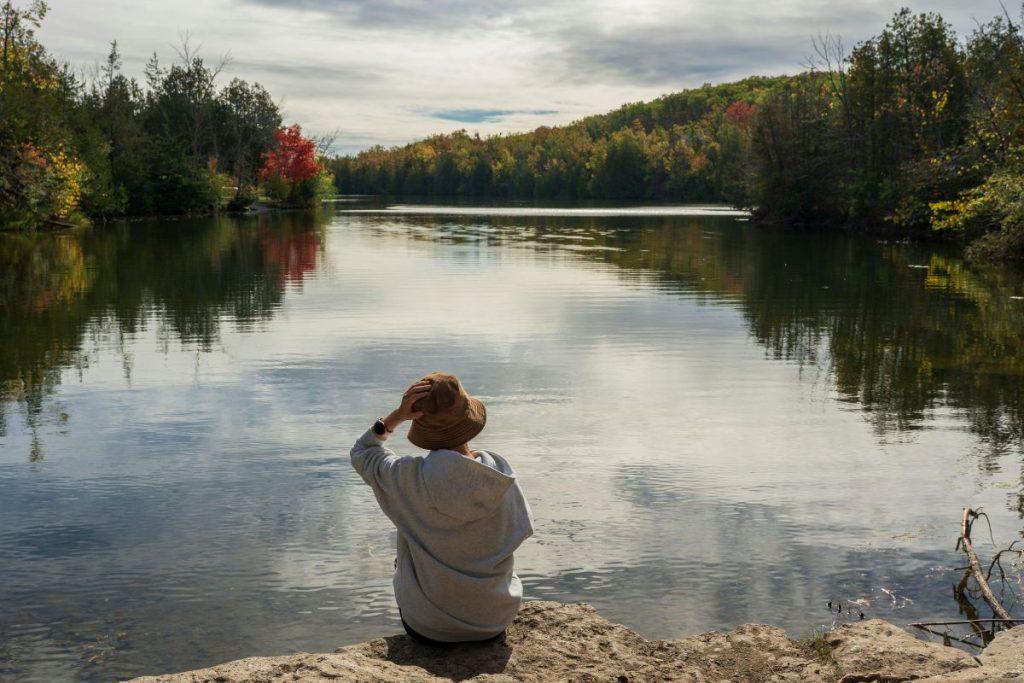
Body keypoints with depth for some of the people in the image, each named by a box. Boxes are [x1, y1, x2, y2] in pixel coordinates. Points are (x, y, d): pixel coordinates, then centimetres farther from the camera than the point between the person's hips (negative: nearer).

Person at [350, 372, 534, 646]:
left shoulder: (409, 477, -20)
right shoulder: (500, 473, -14)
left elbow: (361, 454, 0)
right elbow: (523, 529, 2)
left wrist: (396, 416, -13)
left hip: (429, 627, -2)